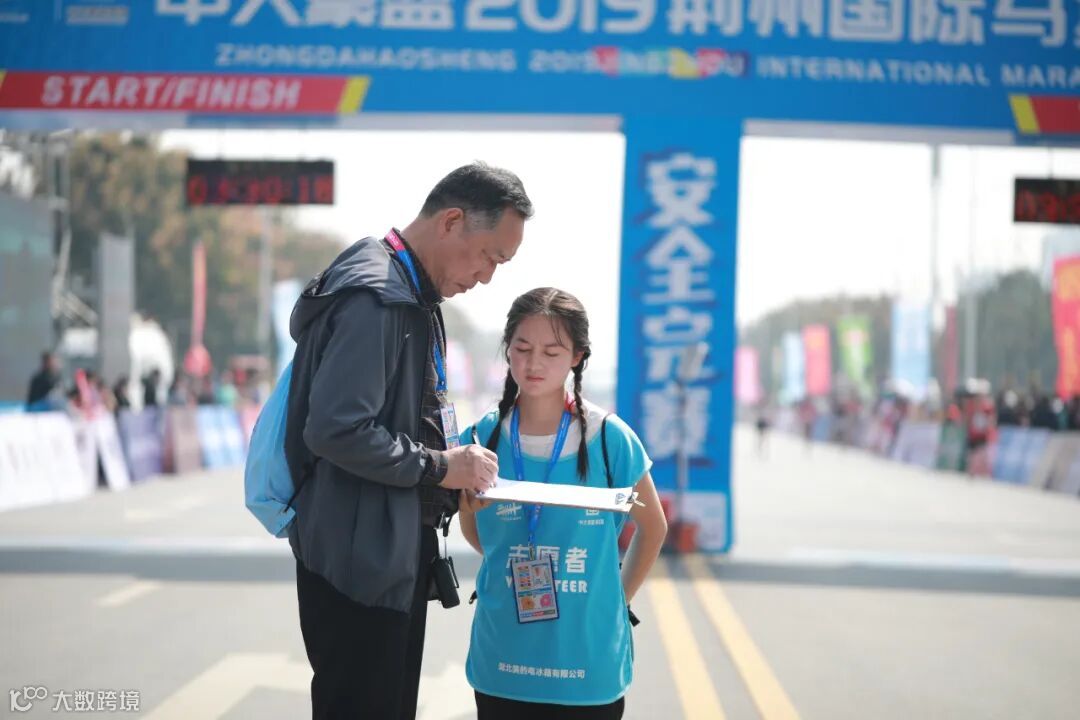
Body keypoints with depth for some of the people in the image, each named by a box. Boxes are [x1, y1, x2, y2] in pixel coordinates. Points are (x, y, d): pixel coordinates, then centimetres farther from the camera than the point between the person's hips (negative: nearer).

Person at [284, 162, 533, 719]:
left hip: (395, 554, 10)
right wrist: (437, 467, -17)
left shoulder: (411, 295, 14)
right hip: (360, 561, -10)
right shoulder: (374, 296, -18)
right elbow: (334, 430, -27)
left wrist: (451, 458, 7)